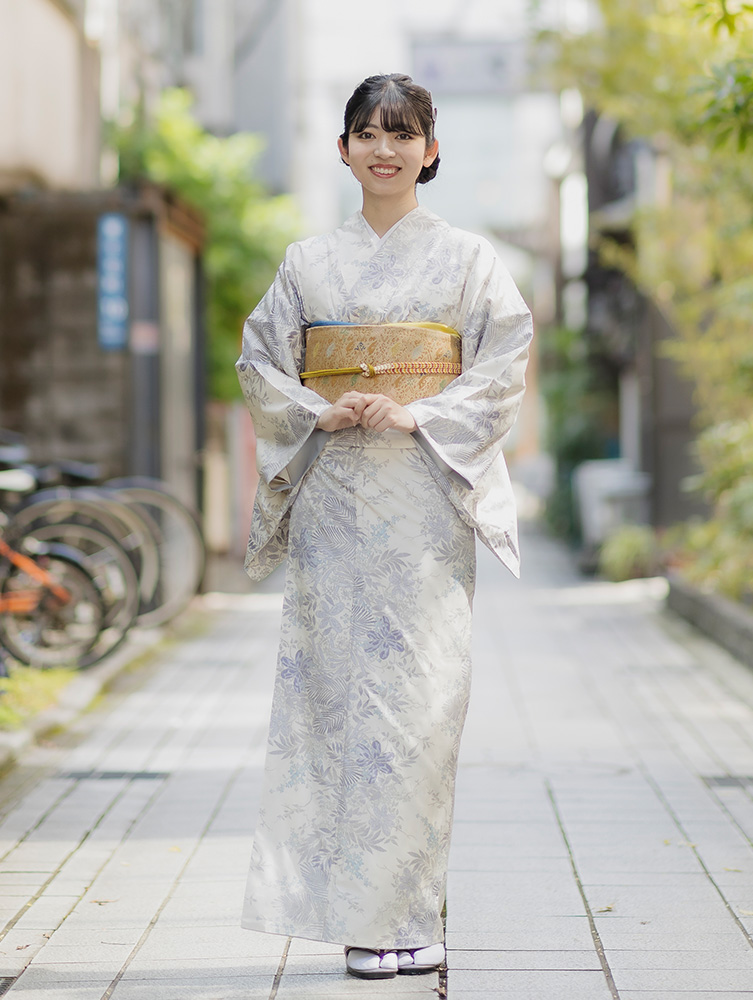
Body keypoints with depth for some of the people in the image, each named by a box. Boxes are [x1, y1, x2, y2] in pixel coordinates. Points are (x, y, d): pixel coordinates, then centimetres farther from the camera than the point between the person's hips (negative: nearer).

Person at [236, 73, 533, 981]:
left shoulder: (467, 258, 6)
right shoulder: (309, 263, 11)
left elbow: (504, 367, -1)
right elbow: (260, 363, 10)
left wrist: (414, 416, -13)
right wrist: (321, 414, -8)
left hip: (422, 498, -2)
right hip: (332, 500, 2)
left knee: (417, 692, -6)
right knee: (337, 686, -2)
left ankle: (403, 914, 0)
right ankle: (355, 910, 5)